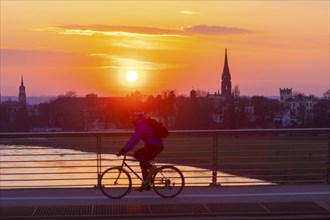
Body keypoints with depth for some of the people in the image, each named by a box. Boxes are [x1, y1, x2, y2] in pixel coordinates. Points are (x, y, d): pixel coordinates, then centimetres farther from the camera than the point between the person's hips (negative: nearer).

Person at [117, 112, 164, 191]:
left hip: (155, 146, -10)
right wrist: (124, 149, 22)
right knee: (143, 162, 13)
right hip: (158, 146, 10)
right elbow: (134, 139, 24)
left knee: (137, 154, -17)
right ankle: (145, 184, 16)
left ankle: (151, 167, -11)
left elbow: (134, 139, -23)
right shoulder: (143, 125, 19)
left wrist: (124, 150, -24)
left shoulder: (141, 126, -14)